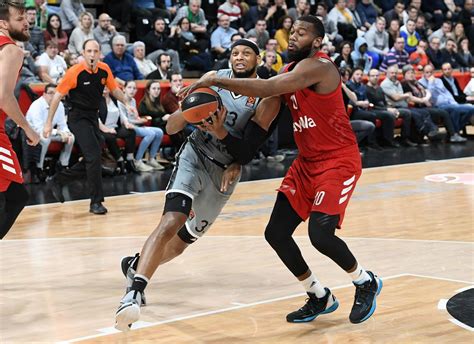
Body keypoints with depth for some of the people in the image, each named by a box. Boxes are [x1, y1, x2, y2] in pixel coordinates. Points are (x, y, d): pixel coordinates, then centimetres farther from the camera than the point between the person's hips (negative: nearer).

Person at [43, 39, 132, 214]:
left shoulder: (104, 69, -2)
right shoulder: (75, 72, -17)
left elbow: (114, 89, 15)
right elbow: (57, 96, -11)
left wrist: (127, 103, -1)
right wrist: (48, 123, -13)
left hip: (93, 118, 7)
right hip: (77, 118, -7)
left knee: (92, 161, 9)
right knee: (94, 156, -17)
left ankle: (58, 180, 29)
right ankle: (96, 202, -8)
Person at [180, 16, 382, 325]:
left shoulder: (318, 66, -19)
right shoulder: (290, 71, 10)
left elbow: (268, 89, -32)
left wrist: (216, 80, -30)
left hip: (339, 160, -9)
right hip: (307, 162, 9)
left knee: (320, 234, -21)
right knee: (276, 233, 0)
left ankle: (366, 283, 9)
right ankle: (320, 298, 19)